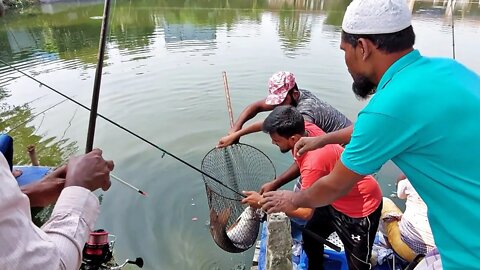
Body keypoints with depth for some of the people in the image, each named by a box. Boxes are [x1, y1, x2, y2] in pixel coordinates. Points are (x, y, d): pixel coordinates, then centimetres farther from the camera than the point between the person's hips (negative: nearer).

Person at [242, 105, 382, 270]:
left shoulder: (313, 162, -39)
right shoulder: (305, 128, -17)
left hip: (362, 209, -8)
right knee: (310, 237, 22)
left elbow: (305, 212, -31)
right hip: (336, 199, 9)